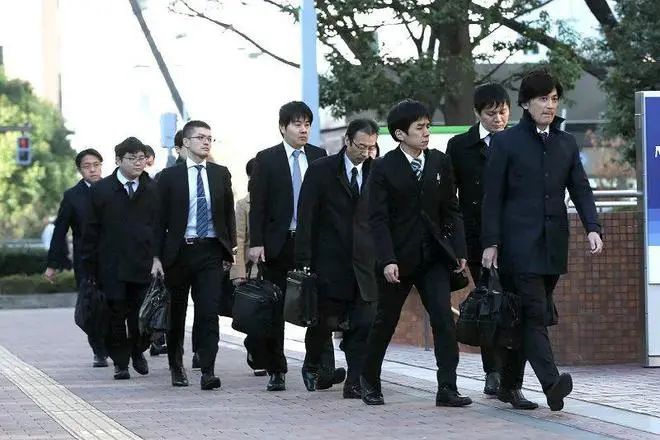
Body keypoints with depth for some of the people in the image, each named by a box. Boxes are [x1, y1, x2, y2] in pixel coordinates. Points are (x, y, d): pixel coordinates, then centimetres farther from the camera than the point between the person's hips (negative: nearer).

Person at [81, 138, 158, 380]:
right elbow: (91, 231, 5)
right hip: (112, 267, 0)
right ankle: (120, 362, 13)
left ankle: (137, 352, 25)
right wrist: (90, 267, 1)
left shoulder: (153, 191, 7)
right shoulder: (101, 190, 4)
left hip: (145, 266, 1)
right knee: (116, 316, 2)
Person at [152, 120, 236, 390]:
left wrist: (231, 249, 8)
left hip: (211, 251, 1)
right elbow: (160, 219, 1)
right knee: (176, 313, 10)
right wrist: (157, 257, -5)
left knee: (209, 312, -11)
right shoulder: (170, 177, 1)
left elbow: (229, 214, 14)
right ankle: (176, 368, 27)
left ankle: (207, 372, -15)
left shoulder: (221, 174, 9)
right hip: (179, 251, -1)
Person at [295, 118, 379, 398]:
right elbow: (306, 218, -3)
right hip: (328, 262, -2)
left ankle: (355, 383, -2)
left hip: (365, 263, 2)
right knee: (324, 321, 5)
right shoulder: (321, 171, 0)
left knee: (362, 326, -5)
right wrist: (304, 260, -9)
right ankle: (312, 366, 31)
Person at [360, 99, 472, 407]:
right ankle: (369, 380, 29)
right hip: (398, 257, -3)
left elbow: (451, 210, 9)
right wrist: (387, 260, -18)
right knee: (385, 321, 10)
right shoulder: (383, 168, -7)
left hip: (433, 255, 3)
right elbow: (378, 218, -10)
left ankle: (447, 388, -10)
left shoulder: (440, 163, 5)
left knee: (444, 319, -10)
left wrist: (459, 250, 2)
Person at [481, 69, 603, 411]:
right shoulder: (506, 142, 0)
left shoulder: (566, 144, 14)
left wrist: (592, 228, -5)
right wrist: (490, 242, -7)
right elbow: (492, 196, -1)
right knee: (535, 312, -15)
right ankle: (551, 383, -26)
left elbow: (580, 190, 10)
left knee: (532, 315, 8)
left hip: (553, 243, 5)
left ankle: (509, 385, 17)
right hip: (520, 241, -5)